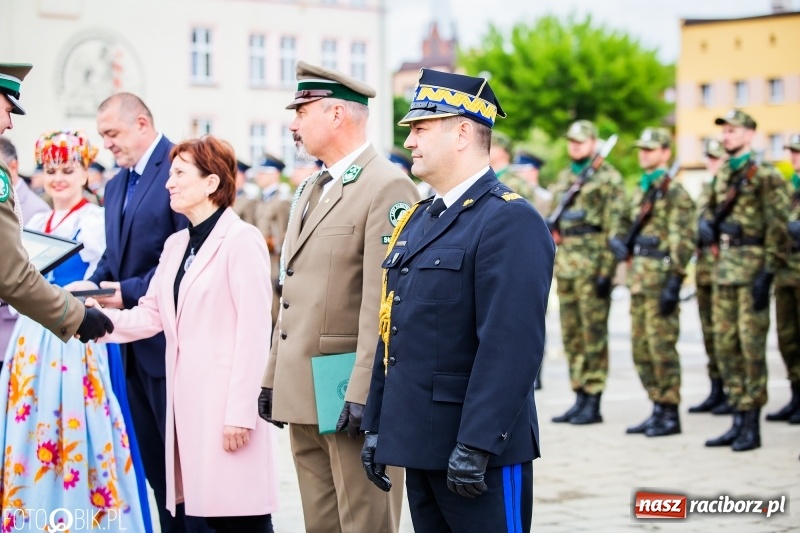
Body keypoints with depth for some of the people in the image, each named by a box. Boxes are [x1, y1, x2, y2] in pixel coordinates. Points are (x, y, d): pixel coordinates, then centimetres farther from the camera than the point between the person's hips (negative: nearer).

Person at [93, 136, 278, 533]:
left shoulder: (241, 240, -9)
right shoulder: (176, 245, 17)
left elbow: (253, 332, -13)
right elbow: (152, 314, 11)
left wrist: (240, 411, -16)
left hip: (226, 397, -8)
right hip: (186, 398, 8)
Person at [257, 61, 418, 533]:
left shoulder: (388, 187, -13)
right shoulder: (310, 191, 18)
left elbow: (383, 301, -19)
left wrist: (364, 393, -22)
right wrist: (274, 377, 17)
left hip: (351, 396, -9)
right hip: (303, 393, 9)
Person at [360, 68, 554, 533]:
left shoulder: (510, 221, -13)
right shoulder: (418, 220, 15)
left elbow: (512, 346, -21)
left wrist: (475, 447, -24)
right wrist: (376, 426, 15)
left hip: (482, 448, -8)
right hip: (420, 443, 9)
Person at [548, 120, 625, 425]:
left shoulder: (607, 177, -5)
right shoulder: (563, 178, 17)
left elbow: (614, 227, -10)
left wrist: (606, 270, -16)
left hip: (592, 263, -7)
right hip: (565, 264, 7)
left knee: (593, 334, -4)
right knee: (571, 335, 9)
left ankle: (593, 403, -1)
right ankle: (580, 397, 15)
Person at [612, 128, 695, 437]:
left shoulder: (674, 191, -9)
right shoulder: (641, 190, 18)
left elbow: (683, 241, -14)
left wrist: (674, 283, -19)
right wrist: (620, 243, 5)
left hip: (661, 279, -9)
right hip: (639, 280, 9)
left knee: (661, 347, -6)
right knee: (641, 350, 10)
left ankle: (670, 415, 1)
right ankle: (658, 409, 18)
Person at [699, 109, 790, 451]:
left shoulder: (765, 175, -8)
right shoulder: (722, 175, 15)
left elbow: (778, 227, -12)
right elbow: (710, 209, 28)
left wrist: (768, 273, -17)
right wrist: (705, 224, 4)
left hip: (751, 265, -8)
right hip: (723, 266, 8)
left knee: (752, 346, -6)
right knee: (725, 344, 9)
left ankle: (752, 426, -1)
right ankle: (738, 420, 17)